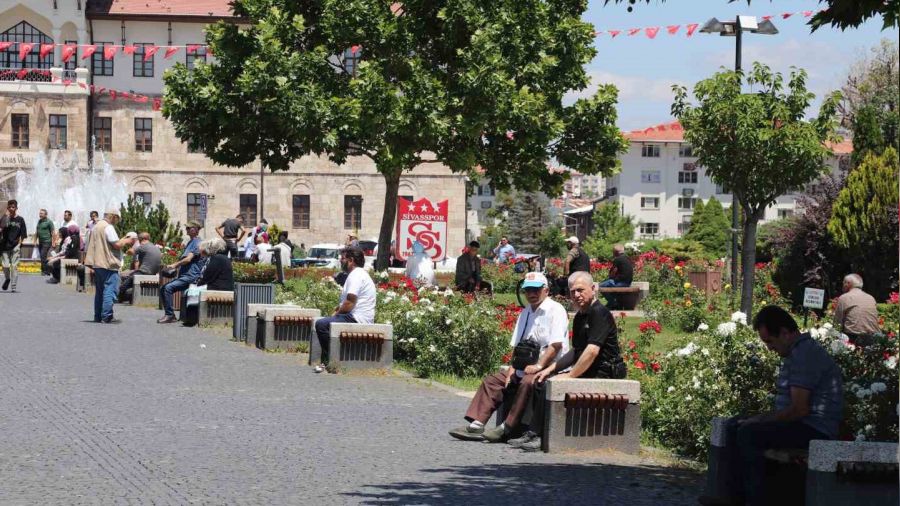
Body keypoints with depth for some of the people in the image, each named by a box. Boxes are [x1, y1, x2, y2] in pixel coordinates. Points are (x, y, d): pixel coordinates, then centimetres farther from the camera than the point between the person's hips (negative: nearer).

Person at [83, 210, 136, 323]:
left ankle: (98, 316, 17)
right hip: (108, 263, -10)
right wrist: (126, 241, 0)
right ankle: (107, 316, -14)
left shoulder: (96, 226, 18)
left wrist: (123, 241, 23)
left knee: (99, 290, 15)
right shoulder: (108, 227, -12)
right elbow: (117, 244, -17)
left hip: (97, 263, 10)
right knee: (110, 290, -9)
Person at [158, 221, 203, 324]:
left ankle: (169, 315, -21)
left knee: (168, 287, -25)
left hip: (191, 276, -10)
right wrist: (174, 266, 13)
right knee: (163, 289, 2)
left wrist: (174, 265, -19)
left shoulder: (197, 242, -8)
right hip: (183, 275, 10)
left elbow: (188, 259, -19)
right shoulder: (189, 242, 23)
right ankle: (170, 315, 0)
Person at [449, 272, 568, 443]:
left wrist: (538, 366, -22)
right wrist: (513, 368, 1)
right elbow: (517, 345, 17)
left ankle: (506, 428, -33)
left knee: (527, 382, -35)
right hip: (525, 367, 9)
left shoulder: (555, 310, -7)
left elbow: (556, 345, -17)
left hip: (550, 368, -9)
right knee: (492, 381, -2)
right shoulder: (525, 312, 18)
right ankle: (476, 425, -12)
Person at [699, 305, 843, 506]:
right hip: (802, 425, 11)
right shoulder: (795, 352, 16)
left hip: (814, 429, -11)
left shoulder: (805, 354, -19)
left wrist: (761, 420, -13)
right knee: (733, 425, 9)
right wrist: (759, 418, 7)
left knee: (748, 434, -26)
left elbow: (799, 409, -24)